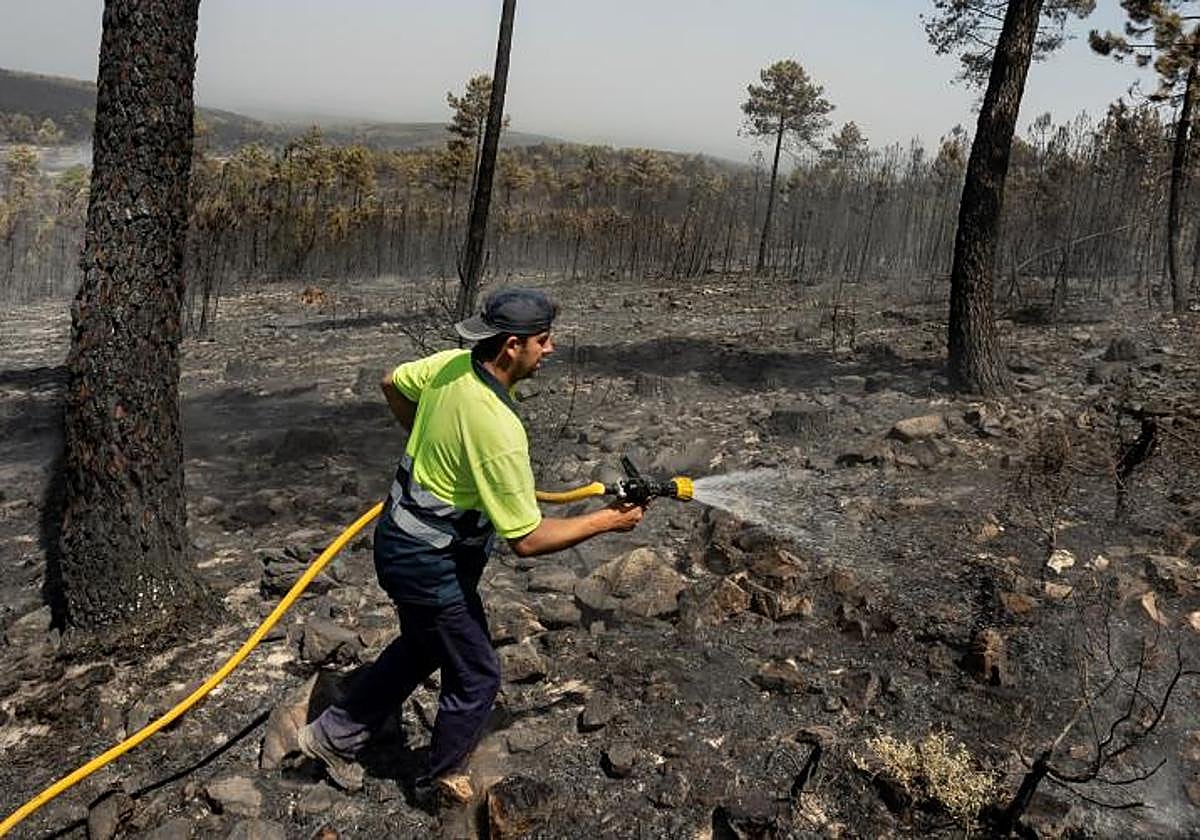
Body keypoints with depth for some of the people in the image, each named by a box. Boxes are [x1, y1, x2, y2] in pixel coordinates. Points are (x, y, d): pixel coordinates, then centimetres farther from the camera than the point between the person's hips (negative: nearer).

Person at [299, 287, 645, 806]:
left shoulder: (451, 365, -8)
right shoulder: (499, 430, -33)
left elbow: (392, 384, 14)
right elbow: (527, 540, -27)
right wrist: (607, 521, -18)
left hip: (401, 533, 9)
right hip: (429, 563, -9)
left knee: (420, 647, 29)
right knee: (476, 677, 12)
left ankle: (333, 735, 43)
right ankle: (439, 787, 34)